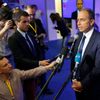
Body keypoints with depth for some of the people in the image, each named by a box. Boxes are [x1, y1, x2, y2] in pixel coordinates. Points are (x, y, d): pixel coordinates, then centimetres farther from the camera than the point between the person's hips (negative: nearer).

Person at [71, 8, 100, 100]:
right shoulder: (79, 35, 0)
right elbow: (74, 57, 5)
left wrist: (83, 83, -18)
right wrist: (74, 79, -2)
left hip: (91, 87, -5)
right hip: (78, 84, 6)